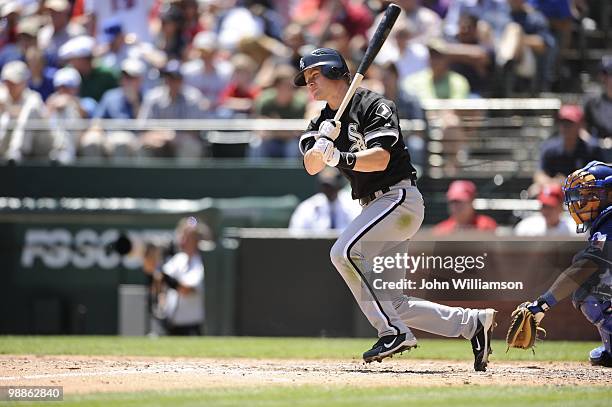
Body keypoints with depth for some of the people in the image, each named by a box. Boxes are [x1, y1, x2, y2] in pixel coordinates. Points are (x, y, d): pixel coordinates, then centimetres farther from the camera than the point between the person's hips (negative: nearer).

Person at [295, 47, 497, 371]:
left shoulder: (374, 105, -8)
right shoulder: (322, 123, 13)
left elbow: (380, 158, -21)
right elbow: (311, 166, -4)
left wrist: (340, 158, -35)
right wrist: (323, 142, -24)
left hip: (399, 197, -9)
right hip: (374, 207, 9)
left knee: (345, 251, -28)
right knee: (391, 304, 6)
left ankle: (393, 332, -25)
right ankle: (473, 323, 16)